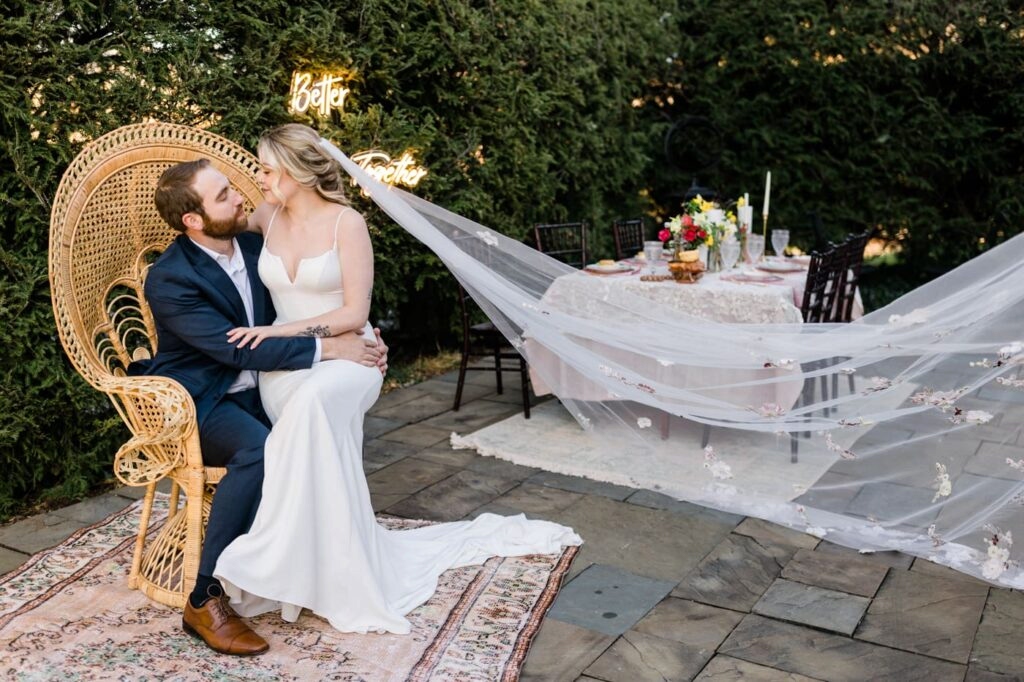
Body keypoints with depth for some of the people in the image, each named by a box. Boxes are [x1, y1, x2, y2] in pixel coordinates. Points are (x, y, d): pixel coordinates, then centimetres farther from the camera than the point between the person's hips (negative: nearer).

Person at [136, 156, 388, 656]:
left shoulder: (253, 245, 2)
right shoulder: (169, 278, -18)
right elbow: (237, 349, -25)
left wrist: (360, 337, -6)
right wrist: (326, 349, -25)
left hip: (252, 391, 6)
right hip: (197, 401, -6)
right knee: (259, 447, -35)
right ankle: (204, 601, -24)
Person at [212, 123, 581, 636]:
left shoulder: (346, 223, -6)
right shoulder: (267, 219, 9)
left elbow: (355, 313, -11)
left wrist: (282, 330, -19)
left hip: (346, 357, -4)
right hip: (285, 363, 4)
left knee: (310, 401, -38)